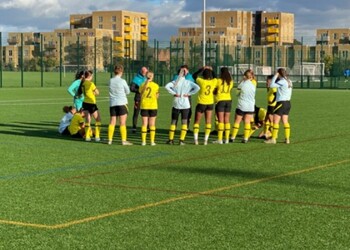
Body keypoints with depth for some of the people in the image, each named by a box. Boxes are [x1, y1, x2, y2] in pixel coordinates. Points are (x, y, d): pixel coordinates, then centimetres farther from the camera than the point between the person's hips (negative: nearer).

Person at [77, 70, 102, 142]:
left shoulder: (82, 83, 5)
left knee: (87, 120, 12)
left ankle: (87, 136, 11)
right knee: (98, 119, 5)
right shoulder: (91, 84, -16)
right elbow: (97, 93, -11)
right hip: (91, 104, -7)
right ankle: (97, 136, 0)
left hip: (85, 103, 7)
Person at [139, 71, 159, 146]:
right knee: (152, 124, 4)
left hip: (144, 106, 1)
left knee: (144, 123, 4)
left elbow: (141, 93, -7)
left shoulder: (142, 85, 0)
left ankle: (143, 141, 2)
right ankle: (152, 141, 3)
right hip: (153, 106, -1)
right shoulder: (156, 85, -2)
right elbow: (157, 96, -1)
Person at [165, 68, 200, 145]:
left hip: (176, 104, 0)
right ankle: (181, 140, -3)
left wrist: (174, 93, -11)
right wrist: (189, 94, -8)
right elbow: (197, 88, -14)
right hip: (185, 105, 0)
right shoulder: (188, 82, -2)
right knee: (184, 122, 4)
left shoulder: (175, 82, -2)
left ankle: (171, 139, 9)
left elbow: (167, 86, -18)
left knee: (173, 122, 10)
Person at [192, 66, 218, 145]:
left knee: (197, 122, 6)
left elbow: (194, 75, 3)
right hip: (210, 103, 3)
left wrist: (202, 69, 9)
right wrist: (211, 70, 26)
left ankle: (196, 139, -3)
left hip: (201, 103, -3)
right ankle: (206, 140, 2)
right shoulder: (214, 81, -5)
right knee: (208, 122, 7)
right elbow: (214, 77, 20)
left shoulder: (201, 81, -14)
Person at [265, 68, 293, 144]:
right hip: (287, 103, 8)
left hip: (281, 103, -8)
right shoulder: (289, 81, 11)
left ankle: (273, 139, -1)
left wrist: (275, 76, -12)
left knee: (275, 121, -3)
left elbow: (271, 85, -22)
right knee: (285, 121, 10)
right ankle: (287, 139, 10)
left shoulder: (282, 81, -15)